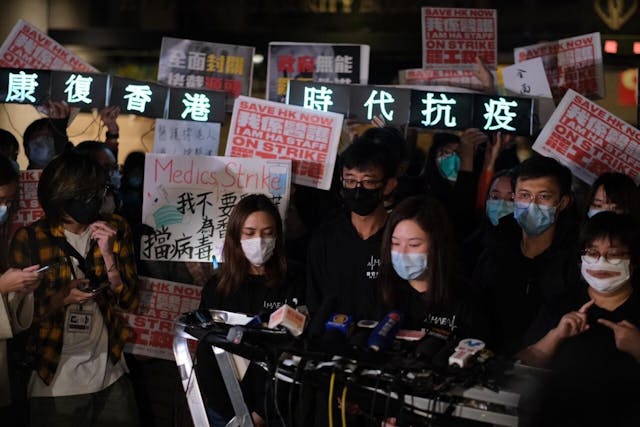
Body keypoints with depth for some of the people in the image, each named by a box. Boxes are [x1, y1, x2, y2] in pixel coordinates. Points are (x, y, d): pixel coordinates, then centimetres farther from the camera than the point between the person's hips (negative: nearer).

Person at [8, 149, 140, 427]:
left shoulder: (116, 231, -2)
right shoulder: (29, 240, -10)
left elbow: (130, 301, -5)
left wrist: (108, 254, -19)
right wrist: (62, 298, -23)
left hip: (110, 374, 3)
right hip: (54, 380, -3)